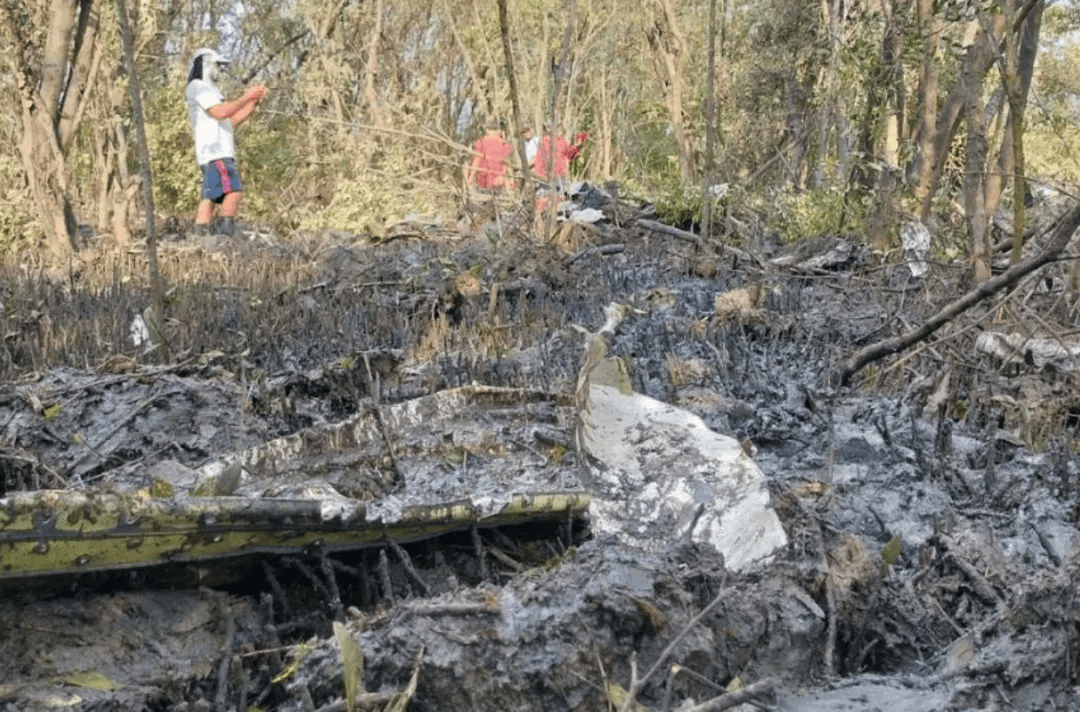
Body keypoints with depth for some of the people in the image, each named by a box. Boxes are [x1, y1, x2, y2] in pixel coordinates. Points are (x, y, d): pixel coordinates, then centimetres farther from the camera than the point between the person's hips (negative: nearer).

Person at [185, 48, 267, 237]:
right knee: (234, 191, -21)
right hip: (214, 151, -10)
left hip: (221, 152, 10)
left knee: (209, 198, 0)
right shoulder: (197, 87, -1)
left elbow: (233, 120, 24)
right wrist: (246, 97, -10)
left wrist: (255, 99, 17)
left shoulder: (209, 91, 30)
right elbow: (220, 113, -14)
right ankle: (227, 234, -25)